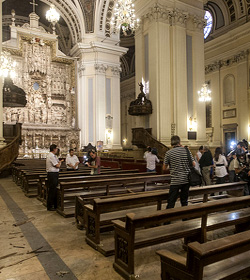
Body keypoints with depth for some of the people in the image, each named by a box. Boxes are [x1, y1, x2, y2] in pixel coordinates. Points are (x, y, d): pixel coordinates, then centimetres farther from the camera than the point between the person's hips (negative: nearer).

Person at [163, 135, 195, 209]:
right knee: (184, 201, 14)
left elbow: (164, 168, 0)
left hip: (175, 181, -3)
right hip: (186, 180, 3)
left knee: (171, 203, 2)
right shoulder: (186, 150, 0)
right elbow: (193, 164, 3)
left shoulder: (168, 153, -7)